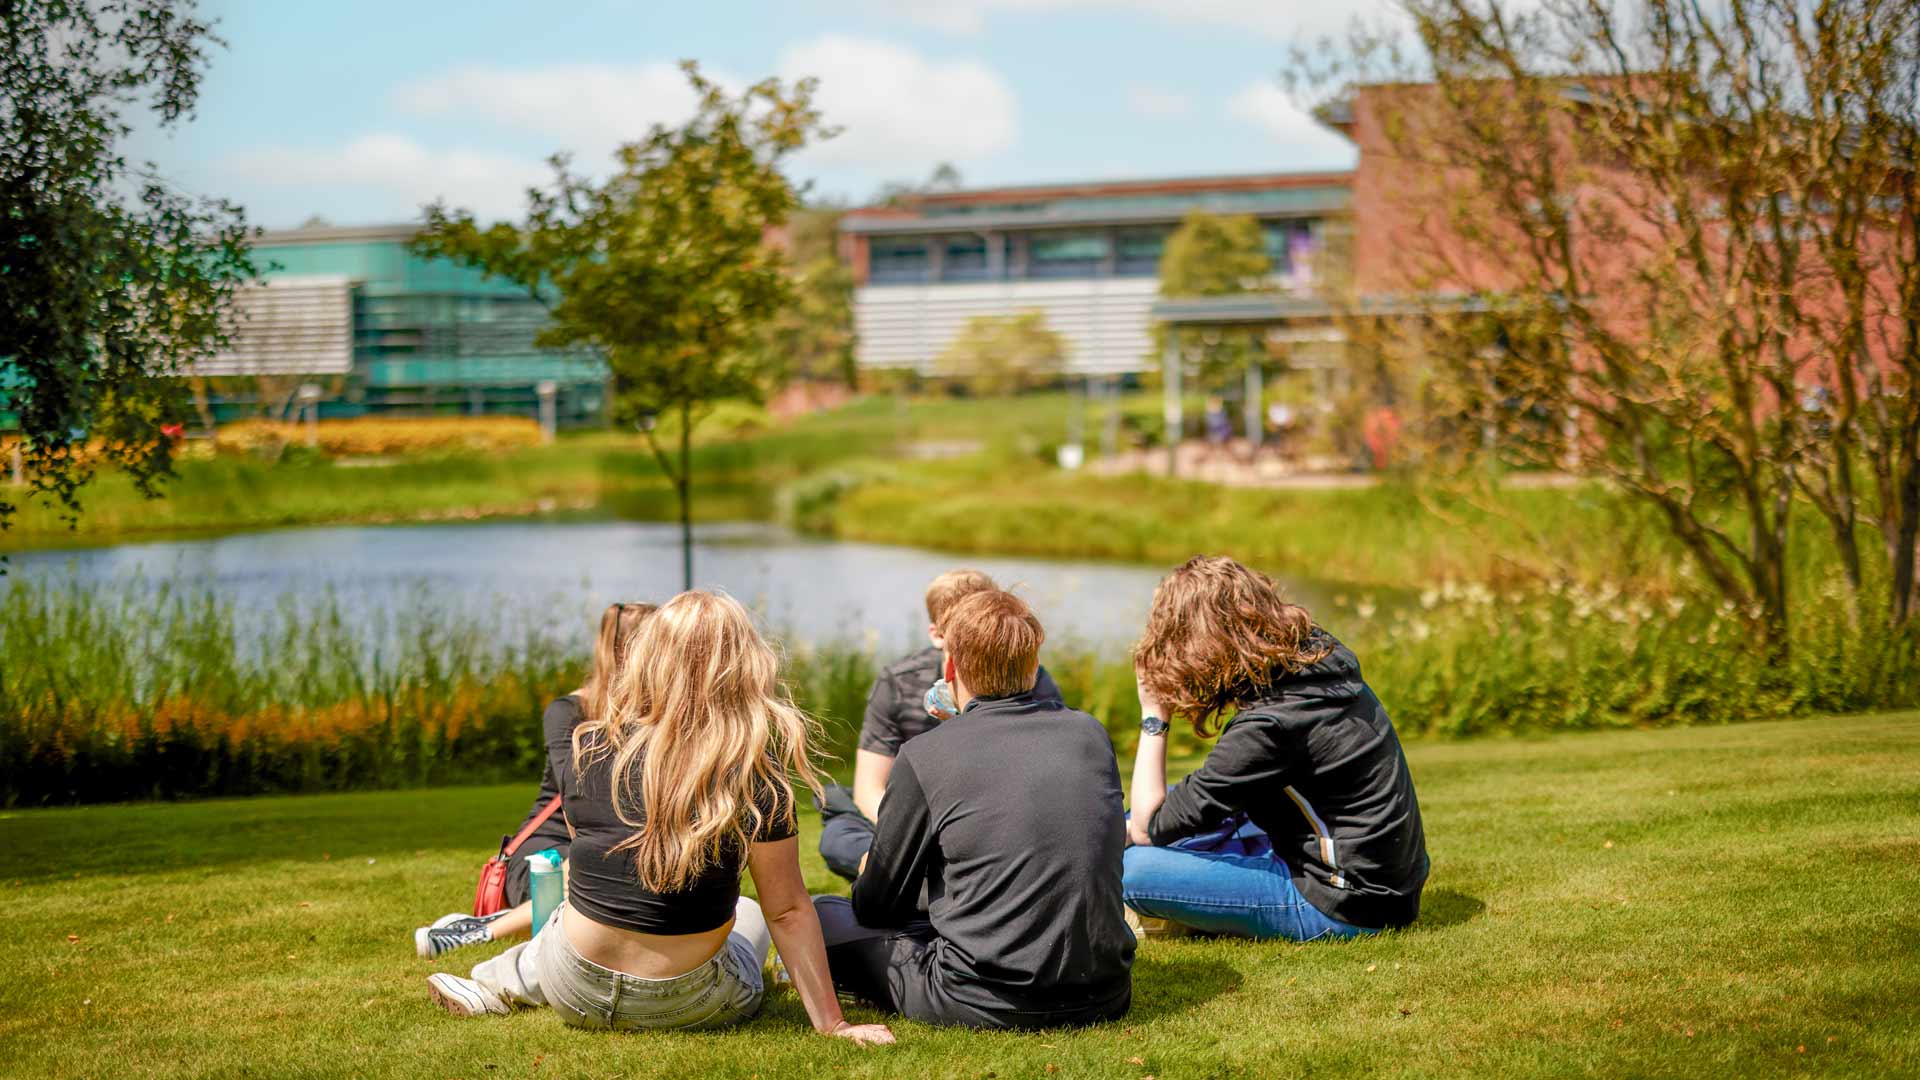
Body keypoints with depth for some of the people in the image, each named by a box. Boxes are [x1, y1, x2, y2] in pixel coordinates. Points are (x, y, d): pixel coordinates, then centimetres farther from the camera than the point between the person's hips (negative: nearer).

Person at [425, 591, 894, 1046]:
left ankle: (497, 985, 39)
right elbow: (787, 911, -14)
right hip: (684, 1006, -2)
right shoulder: (754, 777, -18)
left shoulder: (586, 746, -10)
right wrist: (832, 1023, -6)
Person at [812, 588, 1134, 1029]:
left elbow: (877, 906, 2)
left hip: (988, 1005, -5)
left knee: (821, 915, 13)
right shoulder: (1091, 734, 5)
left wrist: (867, 885, 27)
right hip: (1106, 997, 5)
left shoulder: (924, 755, -7)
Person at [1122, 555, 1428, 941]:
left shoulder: (1267, 726, -26)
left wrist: (1153, 716, -12)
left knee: (1134, 869, -19)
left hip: (1345, 909, -9)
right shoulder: (1317, 651, -1)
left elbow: (1148, 827, -18)